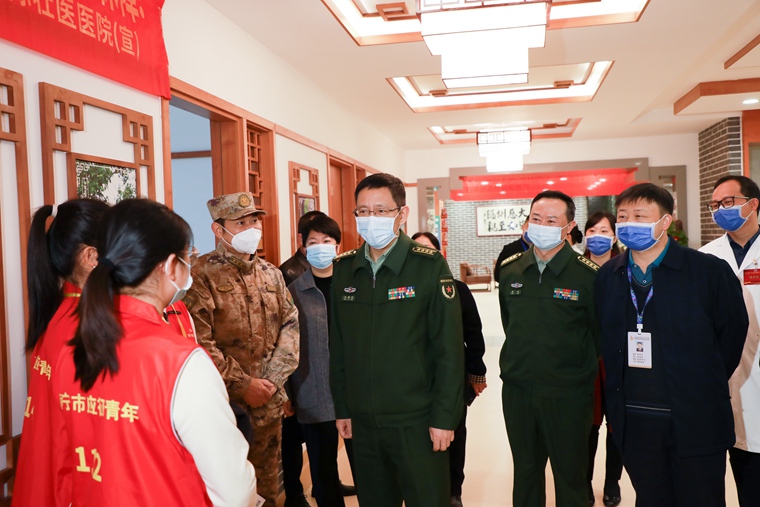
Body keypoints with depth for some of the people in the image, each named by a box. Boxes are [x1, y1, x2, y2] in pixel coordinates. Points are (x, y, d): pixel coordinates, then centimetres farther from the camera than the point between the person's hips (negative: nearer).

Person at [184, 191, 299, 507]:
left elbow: (290, 325, 8)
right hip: (224, 401, -5)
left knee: (267, 480, 18)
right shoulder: (202, 275, -10)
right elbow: (200, 343, -16)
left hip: (270, 400, 5)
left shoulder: (272, 274, 9)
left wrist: (273, 379, -4)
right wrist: (243, 385, -14)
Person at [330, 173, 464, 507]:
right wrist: (341, 408, 7)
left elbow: (449, 350, -11)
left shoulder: (429, 266, -10)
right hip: (362, 421, 4)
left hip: (416, 420, -4)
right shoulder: (343, 269, 3)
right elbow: (338, 347, 7)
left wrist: (444, 417, -12)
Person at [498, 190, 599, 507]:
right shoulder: (509, 270, 2)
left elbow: (599, 332, -1)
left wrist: (577, 367, 5)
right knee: (525, 472, 18)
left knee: (570, 476, 13)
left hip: (568, 395, -4)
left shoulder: (589, 275, -12)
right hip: (517, 390, 4)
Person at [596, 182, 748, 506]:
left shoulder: (710, 271, -9)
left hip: (696, 422, -3)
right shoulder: (608, 276, 4)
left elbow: (732, 335, 0)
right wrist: (615, 402, 8)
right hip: (633, 420, 3)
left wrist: (703, 388, 4)